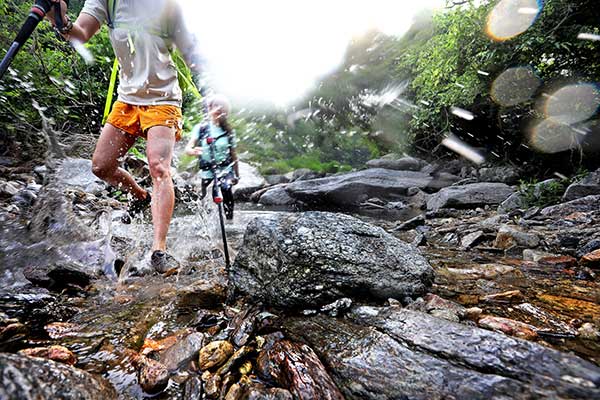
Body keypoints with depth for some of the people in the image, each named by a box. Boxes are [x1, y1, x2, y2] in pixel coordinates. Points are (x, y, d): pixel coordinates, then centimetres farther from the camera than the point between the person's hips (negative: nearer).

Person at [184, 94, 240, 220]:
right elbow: (187, 149, -7)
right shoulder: (200, 128, 1)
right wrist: (194, 151, -32)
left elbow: (233, 155, 10)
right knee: (202, 199, 0)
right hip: (207, 170, 1)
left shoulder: (229, 132, 3)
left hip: (226, 169, 0)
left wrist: (237, 175, 13)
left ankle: (229, 219, -12)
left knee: (226, 189, -24)